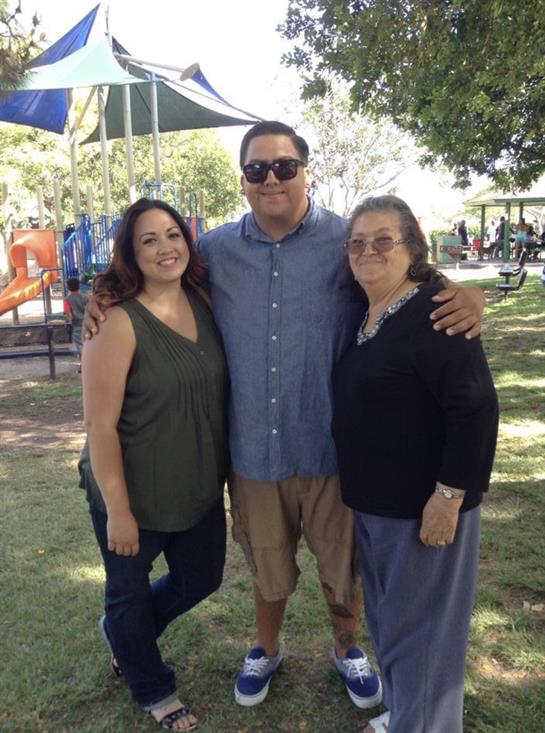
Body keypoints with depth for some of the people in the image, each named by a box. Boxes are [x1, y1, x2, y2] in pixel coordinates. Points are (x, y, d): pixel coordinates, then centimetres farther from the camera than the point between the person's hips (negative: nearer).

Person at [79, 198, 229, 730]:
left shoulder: (202, 302, -2)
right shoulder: (118, 321, -21)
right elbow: (100, 425, -20)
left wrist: (227, 470, 9)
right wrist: (117, 511, -16)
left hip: (200, 488, 6)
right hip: (136, 496, -6)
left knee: (200, 580, 23)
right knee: (131, 593, 18)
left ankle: (123, 634, 53)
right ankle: (152, 690, 48)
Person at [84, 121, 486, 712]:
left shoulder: (349, 241, -8)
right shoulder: (216, 249, 0)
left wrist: (468, 298, -23)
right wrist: (106, 305, -4)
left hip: (330, 447, -1)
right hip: (252, 450, 2)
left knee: (341, 565, 19)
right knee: (267, 568, 23)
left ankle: (346, 648, 51)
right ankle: (267, 649, 53)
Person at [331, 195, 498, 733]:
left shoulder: (432, 314, -20)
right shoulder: (362, 314, 6)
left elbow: (476, 408, -24)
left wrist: (448, 496, -23)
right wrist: (357, 488, 13)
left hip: (423, 506, -9)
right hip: (371, 500, 9)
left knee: (417, 627, 9)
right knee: (384, 615, 23)